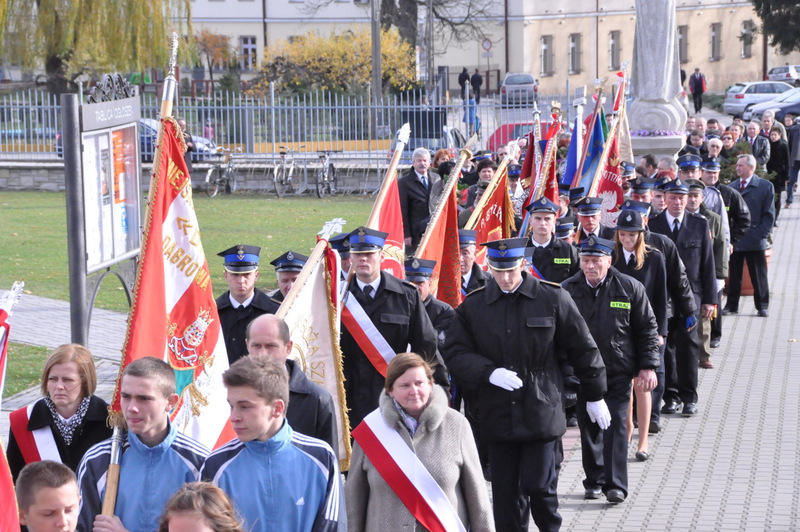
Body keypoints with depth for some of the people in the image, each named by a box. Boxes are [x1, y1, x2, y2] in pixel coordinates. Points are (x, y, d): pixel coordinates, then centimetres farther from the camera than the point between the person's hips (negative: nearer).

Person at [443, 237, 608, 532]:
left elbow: (583, 349, 5)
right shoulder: (472, 305, 3)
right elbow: (455, 353, 0)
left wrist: (595, 397, 10)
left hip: (542, 415, -2)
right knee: (505, 495, 5)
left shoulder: (553, 298, -2)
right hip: (498, 416, 2)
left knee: (539, 486, -4)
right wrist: (490, 373, -17)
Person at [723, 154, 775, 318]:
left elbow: (769, 215, -2)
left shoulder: (765, 186, -1)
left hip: (755, 241, -3)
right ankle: (732, 305, 16)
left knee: (759, 276, 4)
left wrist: (761, 235, -11)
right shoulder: (732, 186, 10)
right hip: (734, 241, 3)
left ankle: (762, 306, 12)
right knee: (734, 275, 7)